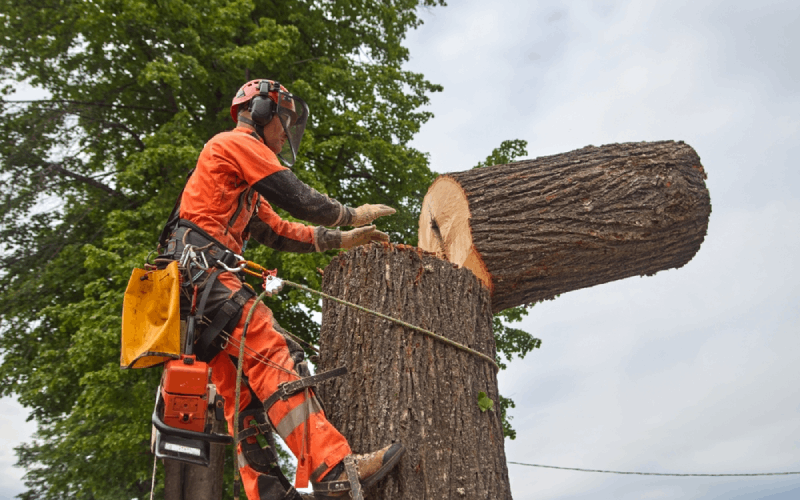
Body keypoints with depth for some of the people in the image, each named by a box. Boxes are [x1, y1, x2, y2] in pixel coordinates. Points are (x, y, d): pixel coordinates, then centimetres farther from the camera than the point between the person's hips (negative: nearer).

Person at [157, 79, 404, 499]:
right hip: (204, 267, -11)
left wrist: (341, 240, 23)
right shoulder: (239, 142, 2)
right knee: (277, 357, -23)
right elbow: (297, 198, -8)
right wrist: (352, 215, 7)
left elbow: (278, 232, 28)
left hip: (194, 283, 11)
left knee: (241, 387, 3)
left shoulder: (245, 185, 33)